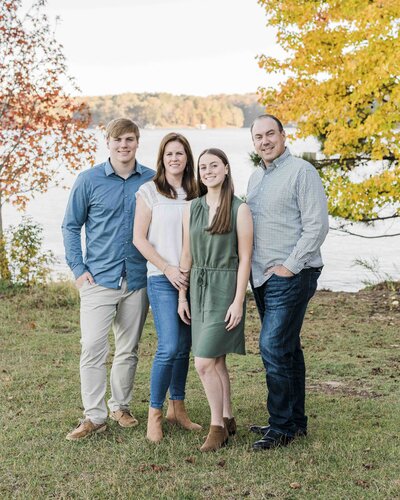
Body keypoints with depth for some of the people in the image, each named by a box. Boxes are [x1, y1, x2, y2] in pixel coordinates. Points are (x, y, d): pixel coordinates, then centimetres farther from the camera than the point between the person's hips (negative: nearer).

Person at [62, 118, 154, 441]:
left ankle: (120, 406, 28)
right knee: (92, 349, -7)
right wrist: (78, 269, -4)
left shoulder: (153, 181, 2)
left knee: (129, 350, 12)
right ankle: (94, 416, 3)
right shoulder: (89, 180, -1)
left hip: (138, 280, 2)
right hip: (99, 279, -2)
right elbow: (71, 226, 4)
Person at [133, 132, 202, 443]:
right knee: (169, 347, -13)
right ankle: (155, 414, 0)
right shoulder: (149, 192, -2)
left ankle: (177, 408, 21)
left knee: (185, 347, 8)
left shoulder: (194, 194, 11)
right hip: (162, 280, -5)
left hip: (191, 278, 5)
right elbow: (139, 238, -4)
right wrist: (168, 268, -10)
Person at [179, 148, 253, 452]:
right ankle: (228, 419, 26)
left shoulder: (240, 210, -7)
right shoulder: (192, 209, 7)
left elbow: (245, 258, -9)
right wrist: (182, 296, 9)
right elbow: (187, 256, 11)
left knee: (204, 362, -10)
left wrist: (238, 301, -13)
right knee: (216, 361, 12)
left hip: (225, 289, -5)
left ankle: (217, 426, 5)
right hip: (198, 289, 5)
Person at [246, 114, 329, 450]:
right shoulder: (256, 177, 16)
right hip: (262, 277, 8)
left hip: (291, 276, -8)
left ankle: (282, 427, -1)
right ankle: (295, 420, 22)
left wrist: (289, 266, -16)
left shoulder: (301, 172, -9)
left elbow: (317, 226, -15)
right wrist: (249, 264, 11)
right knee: (286, 347, 13)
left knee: (274, 347, -11)